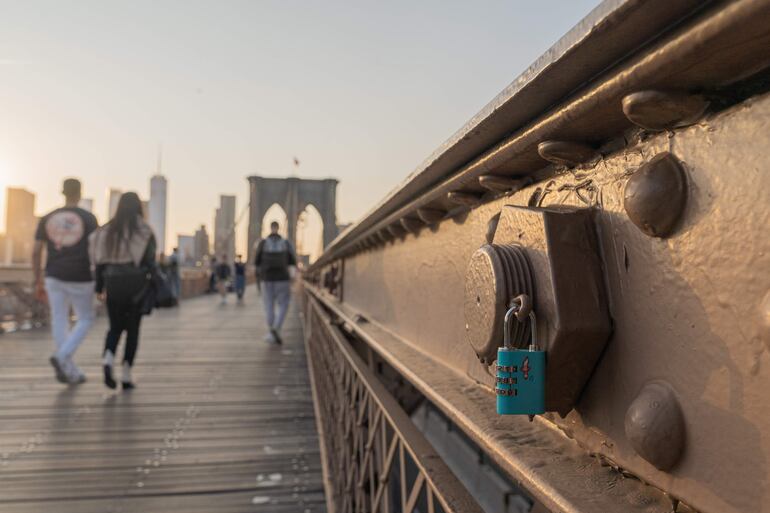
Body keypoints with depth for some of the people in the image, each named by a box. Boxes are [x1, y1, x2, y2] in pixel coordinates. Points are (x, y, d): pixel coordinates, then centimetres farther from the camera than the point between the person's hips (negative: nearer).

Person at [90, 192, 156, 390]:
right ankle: (126, 374, 7)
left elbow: (100, 260, 6)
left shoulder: (107, 230, 6)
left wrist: (100, 287, 12)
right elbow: (149, 262, -8)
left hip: (113, 283, 3)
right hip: (137, 284, -3)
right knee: (132, 329, 8)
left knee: (115, 327, 16)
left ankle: (108, 358, -11)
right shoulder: (144, 231, -5)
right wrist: (153, 288, 0)